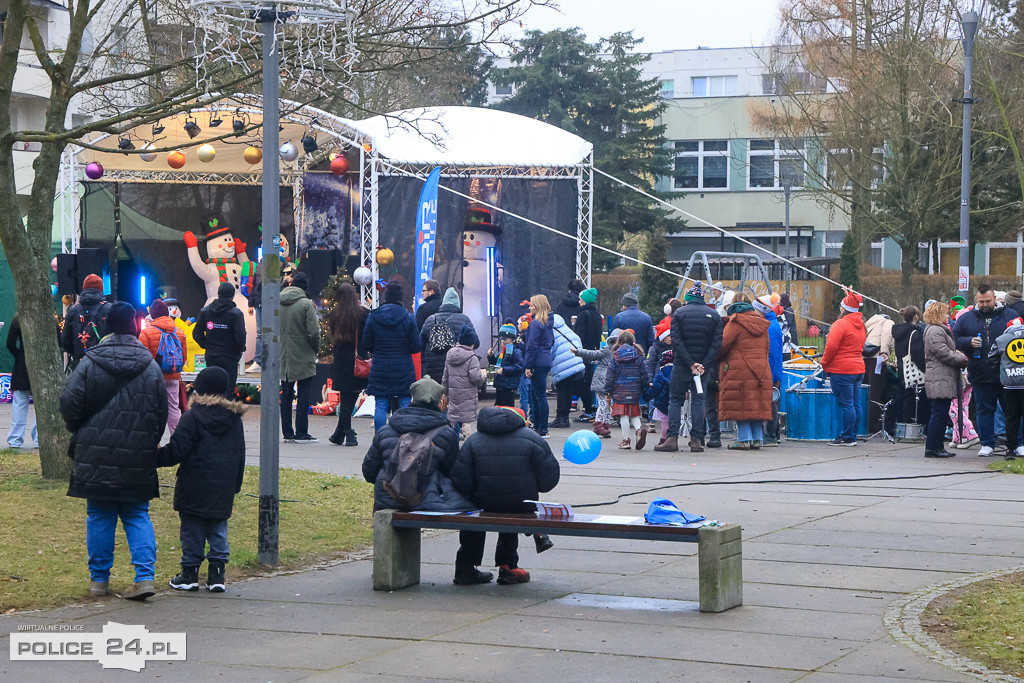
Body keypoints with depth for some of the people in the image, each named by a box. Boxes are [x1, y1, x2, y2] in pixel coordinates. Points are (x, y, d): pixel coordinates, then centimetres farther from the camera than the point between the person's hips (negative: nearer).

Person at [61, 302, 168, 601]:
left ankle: (99, 578, 14)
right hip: (138, 462, 1)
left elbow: (69, 404, -5)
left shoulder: (90, 363, -6)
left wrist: (81, 434, 15)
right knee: (138, 516, 9)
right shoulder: (151, 367, 0)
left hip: (97, 456, -1)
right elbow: (162, 414, 5)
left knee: (99, 517, 9)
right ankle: (144, 576, -3)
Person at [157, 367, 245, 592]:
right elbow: (240, 456, 14)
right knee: (218, 532, 10)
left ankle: (190, 574, 9)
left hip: (194, 489, -5)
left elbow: (176, 451, -13)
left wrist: (156, 457, 1)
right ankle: (217, 575, 8)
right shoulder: (234, 419, 8)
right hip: (223, 490, 5)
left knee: (192, 532, 4)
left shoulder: (193, 417, -11)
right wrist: (235, 485, 21)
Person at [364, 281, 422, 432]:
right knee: (405, 404, 4)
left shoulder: (373, 317, -2)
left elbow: (366, 346, 3)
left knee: (380, 406, 3)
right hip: (403, 369, -1)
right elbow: (416, 347, -4)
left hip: (380, 369, 1)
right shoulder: (408, 318, -5)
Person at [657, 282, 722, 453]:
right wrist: (704, 365, -11)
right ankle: (696, 440, 0)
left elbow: (676, 341, -10)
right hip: (704, 365, 2)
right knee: (698, 400, 6)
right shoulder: (714, 316, 4)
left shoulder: (679, 313, -1)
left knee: (675, 400, 6)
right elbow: (717, 344, -5)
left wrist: (690, 363, -12)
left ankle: (672, 438, -2)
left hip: (681, 366, -1)